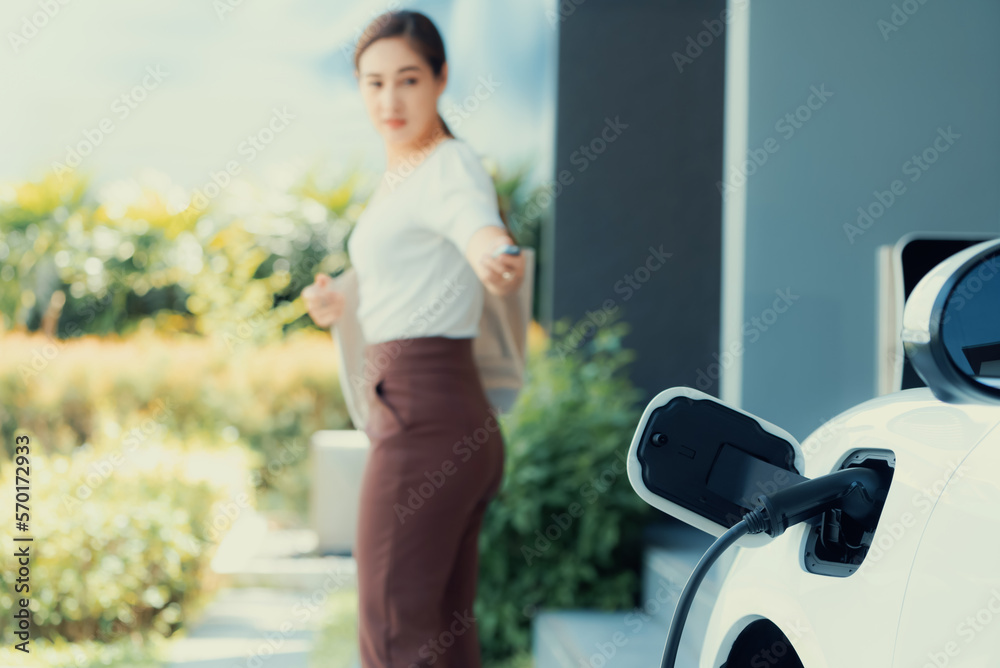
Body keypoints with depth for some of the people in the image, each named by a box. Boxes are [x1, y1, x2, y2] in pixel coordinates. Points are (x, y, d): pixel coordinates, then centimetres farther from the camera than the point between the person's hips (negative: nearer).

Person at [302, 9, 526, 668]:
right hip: (454, 423, 10)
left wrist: (498, 263, -59)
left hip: (424, 425, -10)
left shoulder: (452, 167, -13)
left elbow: (482, 231, -36)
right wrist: (342, 308, 10)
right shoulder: (402, 175, 17)